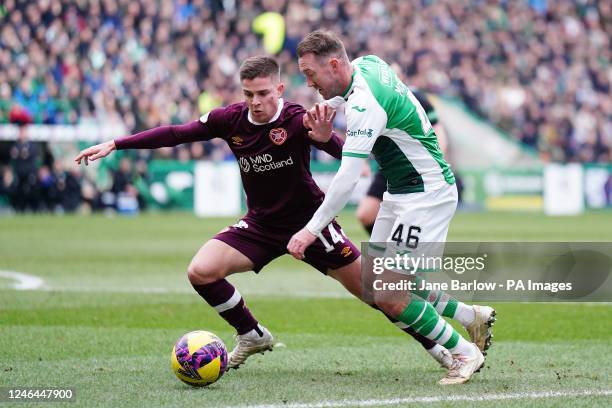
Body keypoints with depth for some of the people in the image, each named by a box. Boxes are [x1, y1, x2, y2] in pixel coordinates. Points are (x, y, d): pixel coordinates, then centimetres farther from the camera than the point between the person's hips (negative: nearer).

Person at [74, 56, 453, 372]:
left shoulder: (297, 120, -23)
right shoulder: (232, 119, -12)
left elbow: (350, 155, -33)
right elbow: (176, 133, -4)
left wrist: (327, 138, -55)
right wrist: (115, 144, -8)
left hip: (309, 221, -4)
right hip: (261, 224, 4)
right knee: (201, 272, -13)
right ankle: (253, 336, 10)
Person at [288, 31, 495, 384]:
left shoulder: (365, 103, -26)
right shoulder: (367, 63, 1)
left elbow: (347, 179, -30)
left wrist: (312, 229, -28)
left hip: (428, 193, -10)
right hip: (399, 193, 10)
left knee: (389, 297, -13)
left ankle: (465, 353, 4)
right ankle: (474, 317, 21)